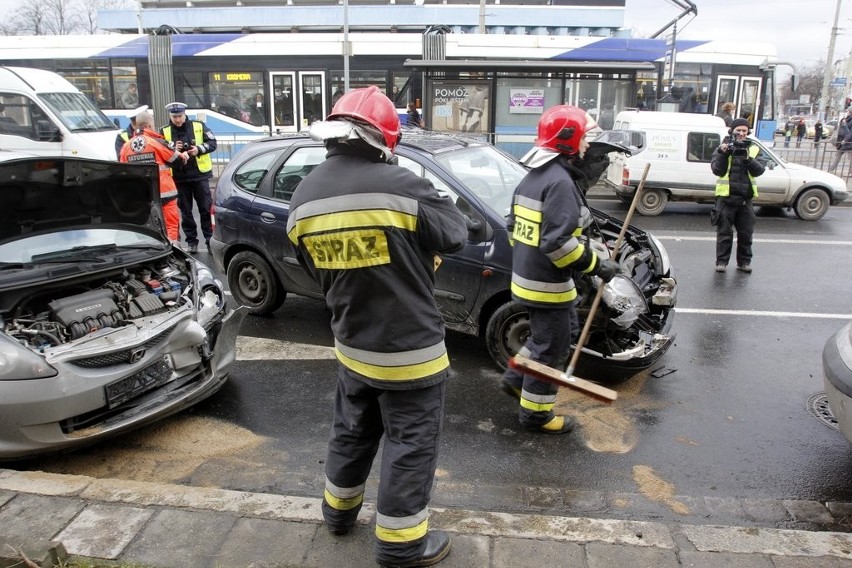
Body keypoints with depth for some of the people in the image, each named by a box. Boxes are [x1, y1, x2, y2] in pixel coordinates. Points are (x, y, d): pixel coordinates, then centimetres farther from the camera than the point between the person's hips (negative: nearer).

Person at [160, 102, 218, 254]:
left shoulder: (199, 126, 2)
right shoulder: (164, 131, 3)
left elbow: (212, 143, 1)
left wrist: (199, 149, -15)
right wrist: (172, 149, -17)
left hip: (200, 175, -1)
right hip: (179, 178, 1)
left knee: (206, 208, 0)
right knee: (185, 211, 7)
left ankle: (210, 240, 8)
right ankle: (191, 242, 16)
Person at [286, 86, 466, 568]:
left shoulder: (304, 198, -1)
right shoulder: (402, 186, -21)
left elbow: (316, 269, 8)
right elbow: (456, 234, -7)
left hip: (352, 344, 6)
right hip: (409, 348, -6)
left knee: (352, 430, 26)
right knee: (410, 443, 10)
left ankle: (340, 509, 46)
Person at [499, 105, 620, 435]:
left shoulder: (532, 178, 11)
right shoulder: (559, 182, -20)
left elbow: (513, 226, 18)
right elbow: (558, 242, -28)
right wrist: (597, 266, -18)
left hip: (527, 277, 10)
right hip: (547, 284, -9)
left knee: (546, 336, 26)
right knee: (552, 348, 4)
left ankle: (517, 377, 33)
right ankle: (535, 413, 17)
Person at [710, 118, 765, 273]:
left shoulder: (754, 149, 9)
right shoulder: (722, 148, 3)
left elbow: (759, 170, -2)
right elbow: (717, 170, -7)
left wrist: (747, 158, -17)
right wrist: (723, 154, -19)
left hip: (746, 198, 3)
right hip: (726, 197, -3)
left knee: (746, 232, 8)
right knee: (724, 232, 1)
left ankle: (744, 261, 18)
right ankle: (721, 261, 7)